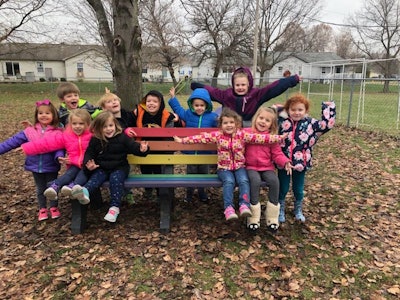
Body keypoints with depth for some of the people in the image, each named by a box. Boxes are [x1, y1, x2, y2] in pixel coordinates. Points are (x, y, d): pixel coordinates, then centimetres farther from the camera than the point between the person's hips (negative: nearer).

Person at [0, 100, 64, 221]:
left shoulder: (58, 132, -12)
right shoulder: (30, 131, -3)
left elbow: (60, 148, -17)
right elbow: (13, 142, 0)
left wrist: (59, 157, -37)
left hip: (51, 166, -3)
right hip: (36, 167, 3)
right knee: (40, 189, 19)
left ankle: (54, 208, 34)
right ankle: (42, 209, 35)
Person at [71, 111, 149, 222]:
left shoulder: (122, 137, -1)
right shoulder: (95, 140, 5)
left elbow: (133, 146, -3)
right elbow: (89, 153, 9)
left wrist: (141, 149, -26)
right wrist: (88, 164, -12)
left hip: (119, 168, -2)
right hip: (101, 168, 3)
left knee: (116, 179, -30)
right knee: (96, 177, -26)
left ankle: (114, 207, -32)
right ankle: (85, 192, -58)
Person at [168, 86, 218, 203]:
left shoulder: (212, 116, -5)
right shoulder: (188, 114, -1)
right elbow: (178, 109, 9)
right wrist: (173, 97, 4)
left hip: (205, 152, 0)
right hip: (190, 151, 0)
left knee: (203, 173, 16)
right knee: (191, 173, 12)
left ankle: (202, 192, 35)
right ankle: (189, 193, 28)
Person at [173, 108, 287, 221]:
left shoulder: (242, 134, -3)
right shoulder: (217, 135, -2)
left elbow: (258, 138, -9)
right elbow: (201, 137, -3)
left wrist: (278, 138, -16)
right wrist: (182, 140, -5)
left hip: (239, 166, 1)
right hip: (224, 167, -1)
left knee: (243, 180, -26)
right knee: (229, 181, -28)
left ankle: (244, 205, -25)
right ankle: (228, 208, -28)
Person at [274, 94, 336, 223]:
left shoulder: (310, 123, -2)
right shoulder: (282, 121, -4)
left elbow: (327, 124, -5)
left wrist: (328, 108, -2)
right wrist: (278, 109, -8)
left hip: (301, 162, 1)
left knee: (298, 189, 16)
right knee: (283, 188, 12)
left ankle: (298, 210, 40)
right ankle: (280, 210, 32)